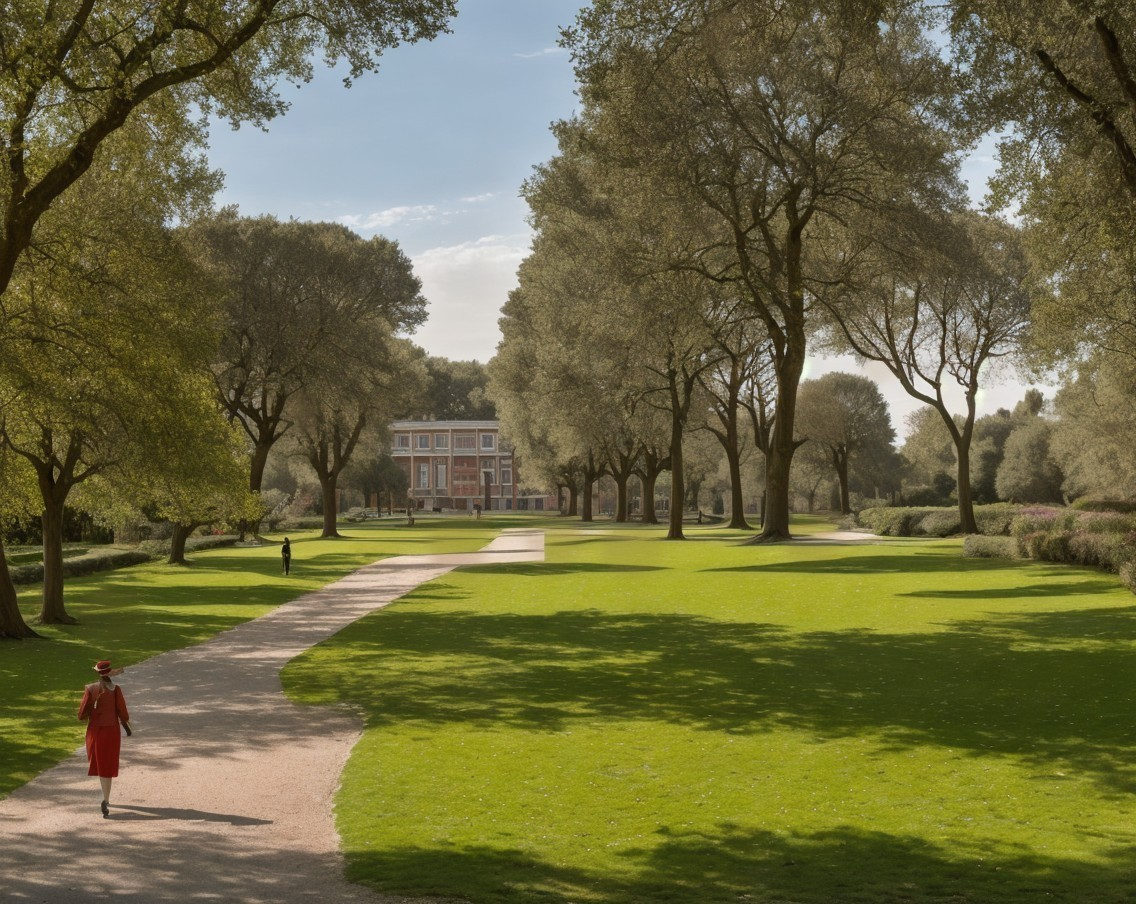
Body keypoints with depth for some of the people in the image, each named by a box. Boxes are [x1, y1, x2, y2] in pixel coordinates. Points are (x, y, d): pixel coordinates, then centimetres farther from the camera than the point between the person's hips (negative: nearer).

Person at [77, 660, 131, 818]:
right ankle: (105, 800, -12)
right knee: (108, 766, 1)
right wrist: (127, 726, 11)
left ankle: (106, 798, 30)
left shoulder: (90, 689, -6)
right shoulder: (115, 689, -10)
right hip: (112, 730, -2)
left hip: (95, 730, 2)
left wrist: (85, 718, 19)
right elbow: (122, 711, -7)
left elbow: (83, 712, -4)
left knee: (99, 762, 20)